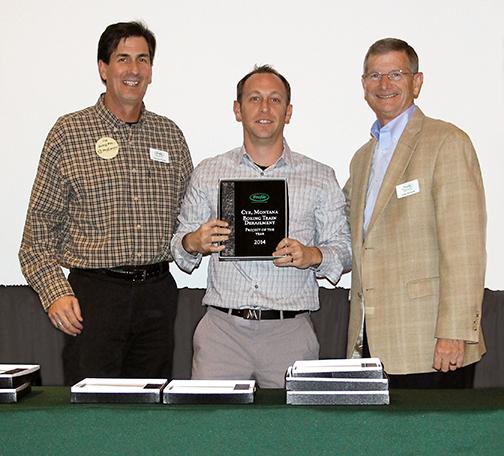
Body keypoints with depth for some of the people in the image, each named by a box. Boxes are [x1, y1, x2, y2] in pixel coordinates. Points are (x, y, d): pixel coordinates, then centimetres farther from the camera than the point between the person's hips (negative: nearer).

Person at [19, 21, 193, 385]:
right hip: (94, 293, -3)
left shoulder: (170, 135, 11)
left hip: (158, 291, 4)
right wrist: (55, 292, -11)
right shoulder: (69, 133, 0)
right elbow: (41, 225, -2)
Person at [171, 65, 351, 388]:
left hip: (290, 332, 0)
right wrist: (194, 242, -9)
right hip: (222, 329, 1)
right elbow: (181, 248, 13)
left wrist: (312, 255, -13)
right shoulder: (208, 173, 11)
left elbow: (344, 250, 7)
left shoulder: (320, 177, 7)